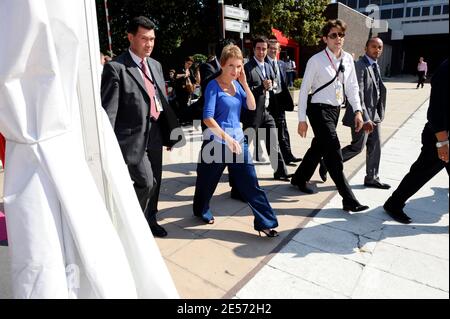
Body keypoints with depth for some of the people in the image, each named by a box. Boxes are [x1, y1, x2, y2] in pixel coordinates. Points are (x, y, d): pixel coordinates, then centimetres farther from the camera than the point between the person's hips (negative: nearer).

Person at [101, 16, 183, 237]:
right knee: (146, 182, -8)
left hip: (155, 134, 7)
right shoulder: (116, 68, -11)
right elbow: (108, 110, -15)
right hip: (132, 136, -7)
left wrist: (170, 132, 14)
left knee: (155, 182, 15)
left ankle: (149, 221, 37)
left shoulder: (155, 65, 12)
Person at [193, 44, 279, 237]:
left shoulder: (237, 84, 7)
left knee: (250, 182, 2)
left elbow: (252, 106, 2)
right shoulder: (214, 86, -11)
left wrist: (244, 82, -5)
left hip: (238, 140, 5)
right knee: (207, 181, 15)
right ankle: (201, 210, 42)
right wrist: (227, 138, -25)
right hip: (216, 142, -5)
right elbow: (207, 118, -19)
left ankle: (265, 222, 9)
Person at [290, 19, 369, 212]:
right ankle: (348, 199, -5)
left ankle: (299, 179, 39)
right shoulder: (316, 60, -10)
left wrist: (357, 111, -1)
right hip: (319, 109, -7)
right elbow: (304, 90, -9)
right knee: (333, 150, -11)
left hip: (335, 110, 7)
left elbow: (352, 87, 11)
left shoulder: (348, 59, 6)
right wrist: (302, 120, -10)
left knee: (319, 147, 17)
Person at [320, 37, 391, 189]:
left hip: (374, 114, 9)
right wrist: (365, 119, -24)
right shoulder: (360, 66, -14)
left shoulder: (376, 66, 15)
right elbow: (358, 95, -20)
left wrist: (380, 114, 11)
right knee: (357, 146, -6)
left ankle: (371, 178, 22)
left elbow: (379, 90, 17)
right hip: (362, 114, -9)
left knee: (375, 147, 10)